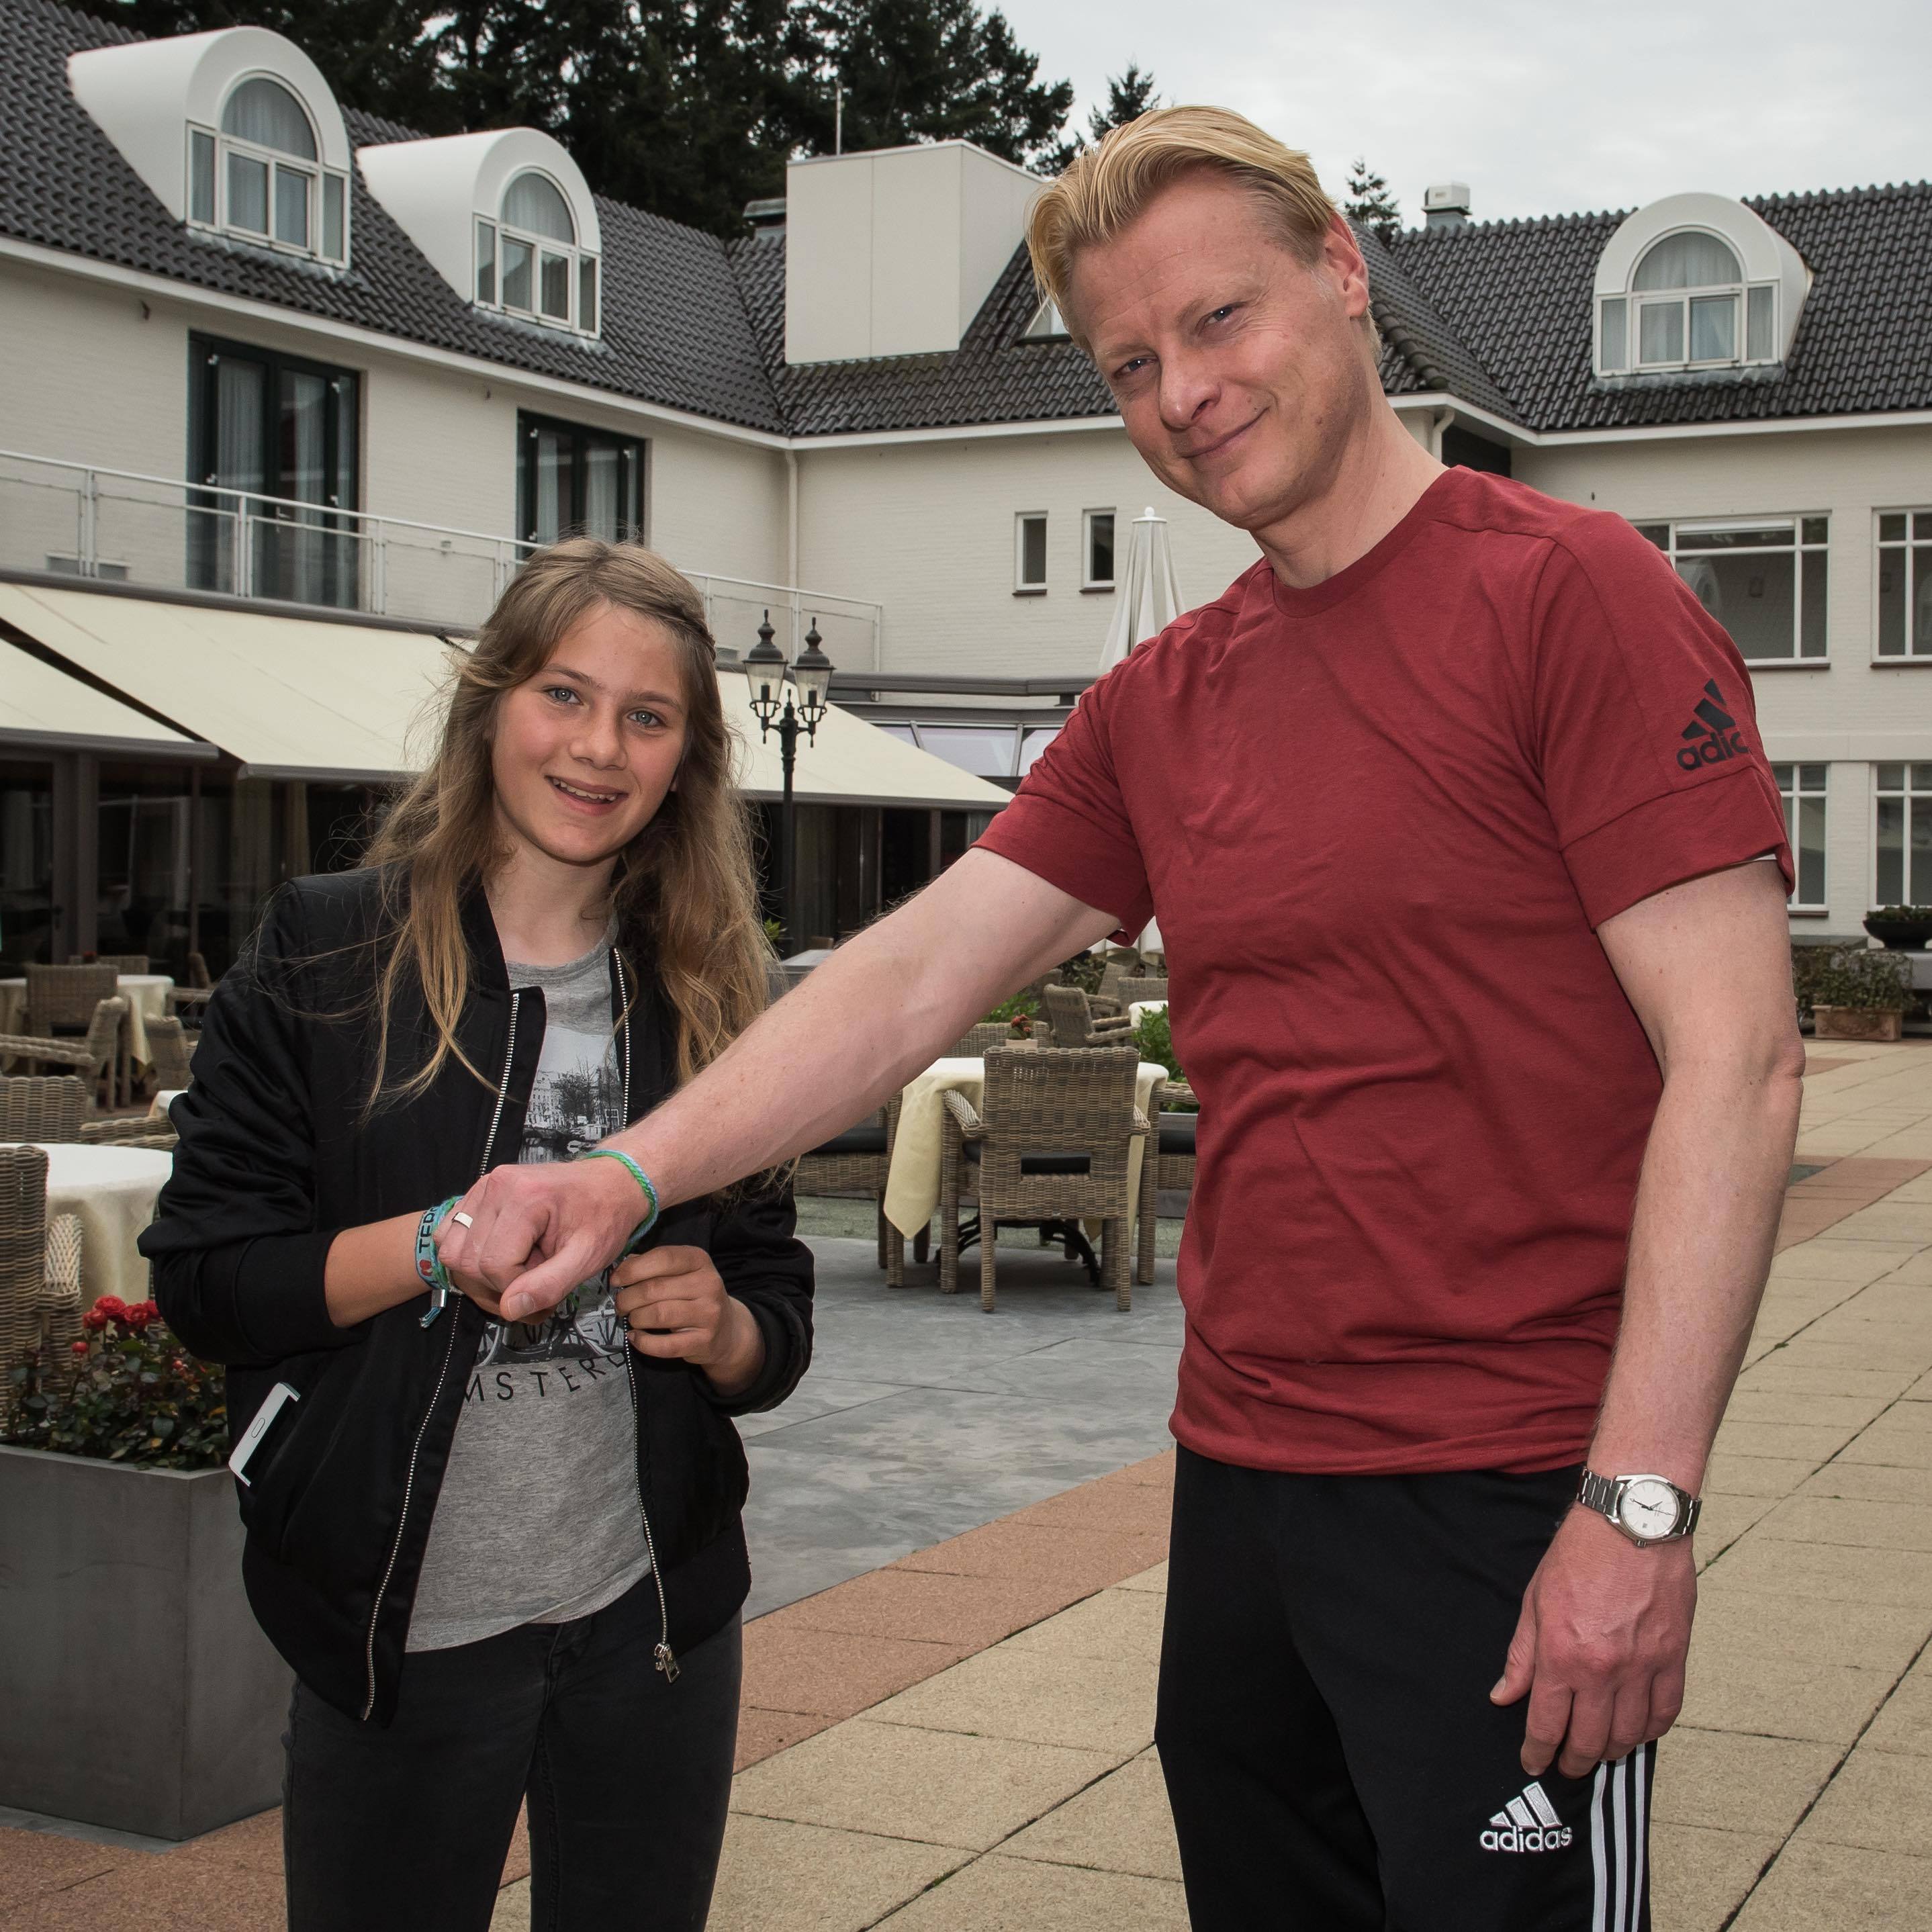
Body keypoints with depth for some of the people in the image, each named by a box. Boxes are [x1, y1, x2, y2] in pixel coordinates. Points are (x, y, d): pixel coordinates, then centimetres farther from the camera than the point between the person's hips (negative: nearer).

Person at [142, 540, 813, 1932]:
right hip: (401, 1633, -2)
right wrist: (438, 1244, -20)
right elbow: (202, 1279, -6)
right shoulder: (327, 957, -4)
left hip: (654, 1625, 3)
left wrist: (726, 1330, -11)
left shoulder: (706, 996, 5)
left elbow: (782, 1316, 11)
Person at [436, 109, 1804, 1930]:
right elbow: (912, 975, 6)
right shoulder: (1157, 706, 12)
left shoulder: (1569, 592, -9)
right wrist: (629, 1173, -9)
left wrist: (1639, 1504, -19)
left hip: (1507, 1506, -6)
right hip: (1241, 1483, 7)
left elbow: (1737, 1056, -14)